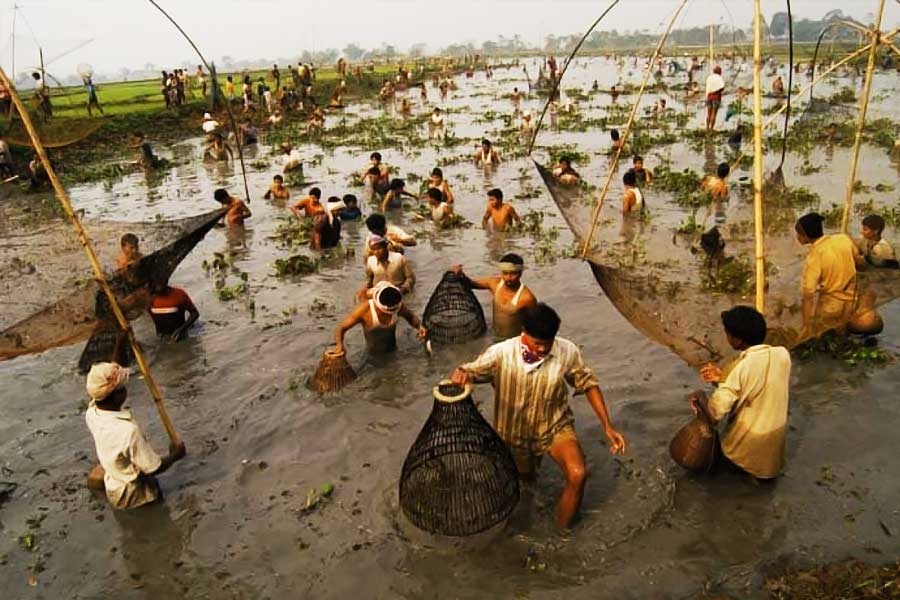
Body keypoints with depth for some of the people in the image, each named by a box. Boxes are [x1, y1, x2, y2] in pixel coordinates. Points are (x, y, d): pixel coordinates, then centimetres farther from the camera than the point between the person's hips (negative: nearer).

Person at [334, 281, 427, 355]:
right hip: (373, 355, -3)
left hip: (393, 352, 3)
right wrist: (339, 344, -41)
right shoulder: (364, 310, -26)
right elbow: (341, 328, -21)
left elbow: (411, 317, 7)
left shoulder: (398, 305, -16)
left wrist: (419, 326, -14)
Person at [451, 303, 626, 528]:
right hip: (514, 432, 1)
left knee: (577, 475, -26)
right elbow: (468, 371, -18)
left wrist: (607, 426, -9)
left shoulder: (567, 351, -21)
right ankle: (529, 461, 62)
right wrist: (460, 374, -44)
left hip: (555, 426, 0)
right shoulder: (501, 353, -25)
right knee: (524, 479, 24)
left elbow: (588, 384, -7)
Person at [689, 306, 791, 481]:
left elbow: (714, 414, -31)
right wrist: (723, 379, -1)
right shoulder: (783, 354, -13)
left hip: (748, 440, -6)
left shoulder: (743, 368, -31)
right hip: (776, 433, 6)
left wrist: (700, 396, -11)